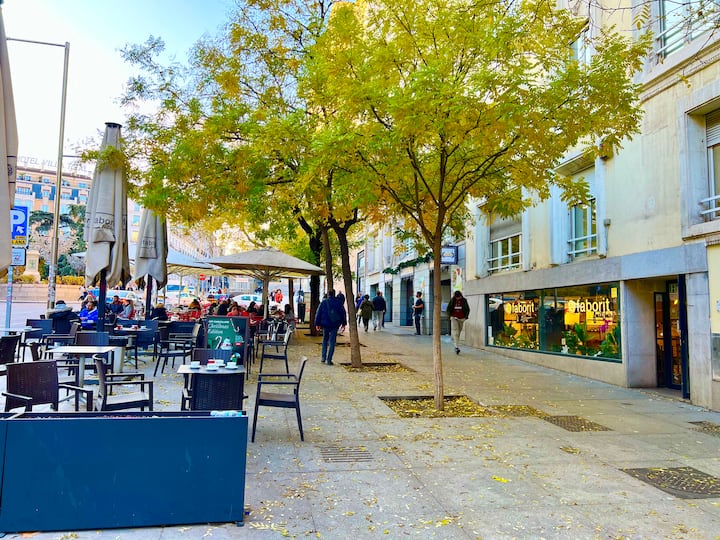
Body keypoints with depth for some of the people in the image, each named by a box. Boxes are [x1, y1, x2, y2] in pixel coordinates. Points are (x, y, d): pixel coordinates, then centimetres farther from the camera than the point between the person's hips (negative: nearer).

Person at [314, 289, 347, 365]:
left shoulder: (323, 302, -1)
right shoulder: (339, 302, 0)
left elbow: (318, 313, 1)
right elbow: (343, 313, 4)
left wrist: (317, 324, 8)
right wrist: (344, 323, 12)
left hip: (325, 324, 1)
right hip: (335, 325, -1)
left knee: (325, 340, 19)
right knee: (332, 342, 2)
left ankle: (323, 357, 13)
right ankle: (329, 360, -2)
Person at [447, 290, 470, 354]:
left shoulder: (464, 300, 1)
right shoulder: (452, 300, -1)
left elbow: (467, 309, 9)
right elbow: (448, 308, 8)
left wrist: (466, 317, 1)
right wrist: (450, 315, -3)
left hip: (461, 318, 2)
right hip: (454, 318, -2)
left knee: (458, 332, 9)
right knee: (455, 332, -15)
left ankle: (456, 346, 22)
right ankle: (457, 347, -23)